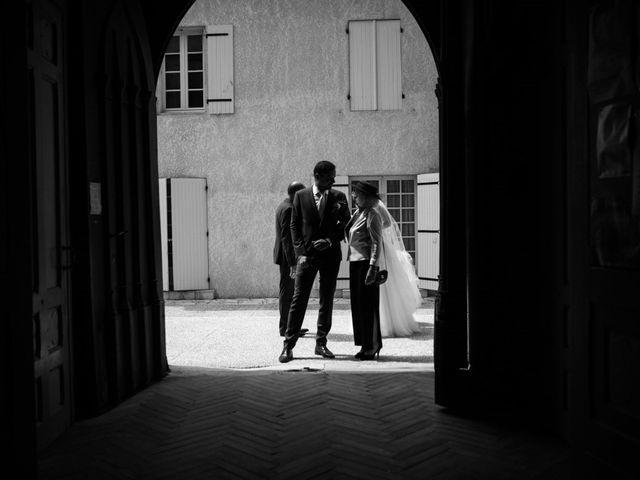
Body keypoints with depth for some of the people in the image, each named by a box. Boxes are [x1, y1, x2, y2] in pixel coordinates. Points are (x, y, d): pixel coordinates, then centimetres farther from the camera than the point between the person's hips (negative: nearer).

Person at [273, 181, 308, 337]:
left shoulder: (284, 206, 15)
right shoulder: (288, 209, -17)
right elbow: (287, 238, -23)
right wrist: (292, 263, -25)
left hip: (287, 256, 11)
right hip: (287, 255, -11)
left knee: (287, 291, 15)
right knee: (287, 291, -5)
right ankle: (286, 328, 1)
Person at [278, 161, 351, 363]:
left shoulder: (338, 197, 5)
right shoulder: (301, 196, 3)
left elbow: (346, 224, 5)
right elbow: (295, 225, 3)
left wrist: (329, 241, -10)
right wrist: (301, 251, -7)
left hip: (330, 255, 2)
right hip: (307, 254, -2)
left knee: (327, 300, 7)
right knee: (298, 299, -3)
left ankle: (321, 343, 18)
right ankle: (288, 345, 3)